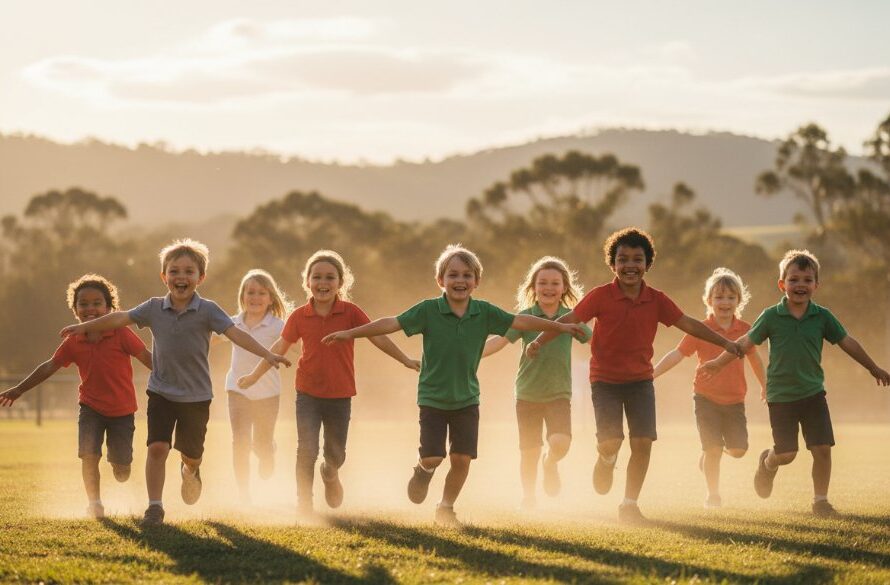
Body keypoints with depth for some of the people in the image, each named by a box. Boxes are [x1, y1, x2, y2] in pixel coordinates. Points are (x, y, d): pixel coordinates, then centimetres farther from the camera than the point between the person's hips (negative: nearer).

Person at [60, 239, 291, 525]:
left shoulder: (207, 311, -13)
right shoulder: (155, 308, -5)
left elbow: (235, 334, -22)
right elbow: (120, 318, 4)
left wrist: (267, 355, -33)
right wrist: (85, 327, 9)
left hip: (196, 395, -1)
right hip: (161, 391, 1)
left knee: (192, 455, 13)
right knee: (157, 447, -15)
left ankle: (190, 471, 50)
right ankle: (154, 507, -6)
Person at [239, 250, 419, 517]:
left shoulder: (350, 312, -9)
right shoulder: (299, 317, -5)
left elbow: (377, 337, -4)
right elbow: (280, 347, 6)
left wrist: (405, 360, -8)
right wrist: (255, 375, 11)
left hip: (340, 395, 0)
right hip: (308, 394, 0)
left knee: (336, 453, 13)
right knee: (306, 450, -11)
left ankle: (330, 474, 48)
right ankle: (304, 504, 0)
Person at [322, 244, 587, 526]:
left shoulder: (484, 312, -6)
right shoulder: (428, 310, -13)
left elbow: (520, 321, -2)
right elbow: (393, 323, -17)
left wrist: (560, 326, -1)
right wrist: (350, 333, -24)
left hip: (466, 400, 2)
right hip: (432, 398, -2)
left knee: (462, 459, 0)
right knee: (432, 457, -8)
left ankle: (446, 508, 24)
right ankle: (423, 471, 30)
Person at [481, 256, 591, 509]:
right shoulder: (525, 317, -6)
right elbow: (500, 340, -14)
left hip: (559, 393, 0)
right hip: (528, 392, 0)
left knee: (560, 442, -21)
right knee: (530, 451, 6)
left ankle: (550, 463, 14)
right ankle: (528, 495, 28)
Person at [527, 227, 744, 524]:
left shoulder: (656, 300, -4)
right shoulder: (601, 296, -12)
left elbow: (689, 324, 1)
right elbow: (569, 320, -12)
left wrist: (725, 343, -1)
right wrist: (539, 341, -24)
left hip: (640, 380, 3)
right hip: (605, 380, -3)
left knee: (643, 443, -6)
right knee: (610, 441, -16)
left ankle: (629, 505, 11)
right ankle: (606, 460, 23)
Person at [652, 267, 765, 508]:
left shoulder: (744, 330, 2)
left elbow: (754, 359, 17)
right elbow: (677, 354, -9)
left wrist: (765, 386, 28)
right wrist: (651, 374, -18)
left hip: (735, 400, 3)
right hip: (706, 398, -3)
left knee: (738, 449, -5)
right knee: (713, 448, -8)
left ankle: (709, 454, 28)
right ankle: (713, 495, 10)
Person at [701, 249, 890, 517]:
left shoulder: (822, 317, -1)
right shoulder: (771, 317, -6)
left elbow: (847, 343, 8)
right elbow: (746, 341, 4)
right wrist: (719, 363, 8)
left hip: (813, 393, 2)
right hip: (781, 395, -2)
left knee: (822, 449, -6)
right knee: (786, 454, -1)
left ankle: (820, 500, 9)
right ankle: (768, 463, 35)